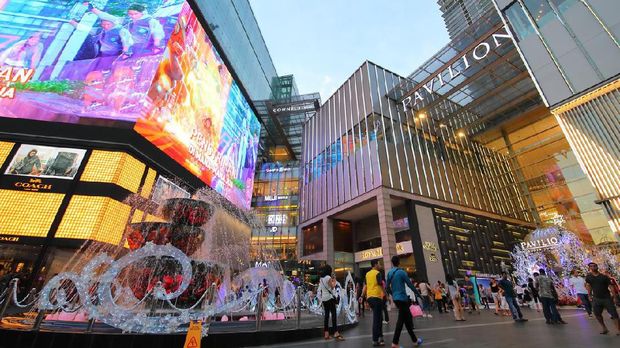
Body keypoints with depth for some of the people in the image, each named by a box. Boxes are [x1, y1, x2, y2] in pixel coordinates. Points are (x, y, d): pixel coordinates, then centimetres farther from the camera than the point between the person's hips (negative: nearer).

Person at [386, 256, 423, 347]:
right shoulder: (401, 272, -13)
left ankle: (414, 339, 24)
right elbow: (410, 284, -11)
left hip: (395, 298, 7)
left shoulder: (389, 273, 6)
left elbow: (387, 286, 11)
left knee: (408, 317, 18)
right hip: (402, 298, -7)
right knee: (401, 319, 1)